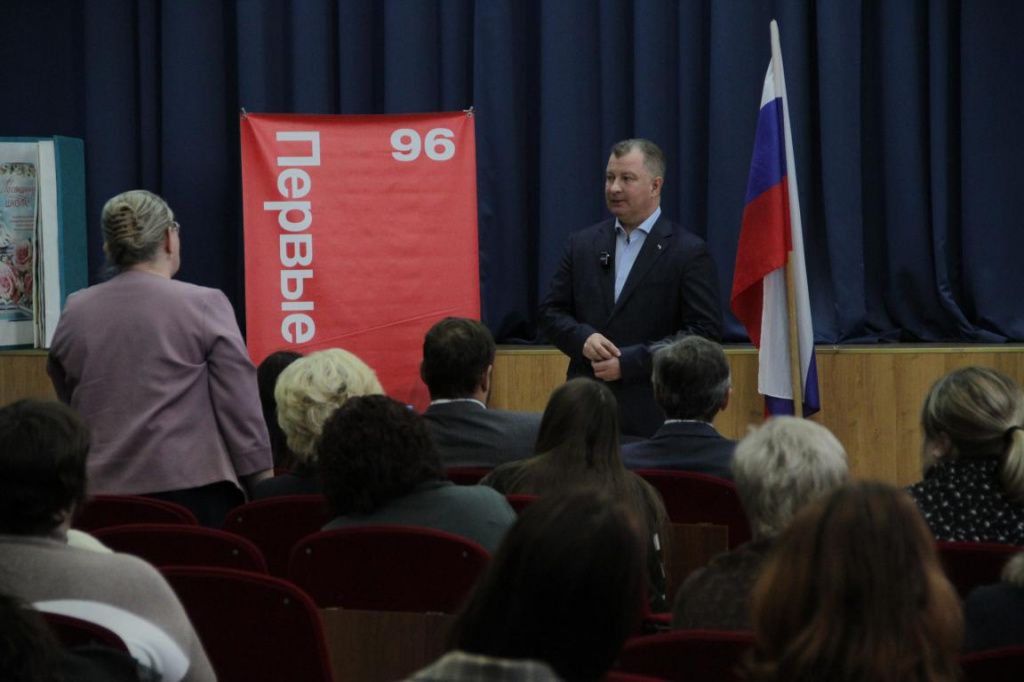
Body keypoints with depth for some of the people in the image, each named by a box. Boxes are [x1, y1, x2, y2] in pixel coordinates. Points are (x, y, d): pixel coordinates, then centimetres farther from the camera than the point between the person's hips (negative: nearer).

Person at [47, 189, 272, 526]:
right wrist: (261, 479, 2)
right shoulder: (204, 304, -4)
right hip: (192, 484, -3)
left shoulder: (74, 312, 7)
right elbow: (240, 405, -4)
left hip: (102, 489, 4)